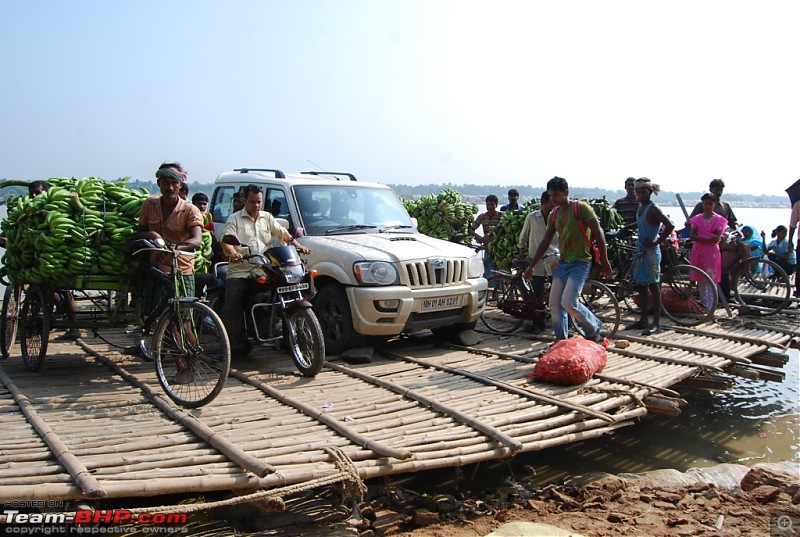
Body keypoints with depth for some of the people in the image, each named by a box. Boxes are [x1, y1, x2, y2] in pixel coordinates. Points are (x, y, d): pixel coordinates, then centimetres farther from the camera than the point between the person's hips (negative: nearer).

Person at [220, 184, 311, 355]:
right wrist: (232, 253, -27)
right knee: (231, 308, -13)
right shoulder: (234, 219, 9)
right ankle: (235, 343, -3)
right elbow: (226, 240, -5)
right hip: (239, 271, -2)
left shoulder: (267, 217, 20)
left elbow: (283, 233, 11)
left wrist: (298, 245, -7)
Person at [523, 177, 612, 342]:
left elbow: (598, 234, -10)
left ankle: (594, 328, 8)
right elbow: (545, 242, 13)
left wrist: (604, 261, -13)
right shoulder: (553, 215, 9)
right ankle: (560, 340, 16)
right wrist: (531, 266, 11)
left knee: (569, 303, -17)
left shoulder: (581, 208, -9)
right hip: (562, 263, 7)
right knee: (554, 304, 3)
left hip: (580, 262, -7)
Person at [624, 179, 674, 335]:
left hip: (650, 252, -9)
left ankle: (656, 323, 1)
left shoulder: (653, 209, -14)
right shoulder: (640, 207, 11)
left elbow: (670, 226, -25)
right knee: (641, 286, 13)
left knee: (653, 287, -4)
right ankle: (643, 320, 22)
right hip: (641, 250, 9)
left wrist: (656, 242, -20)